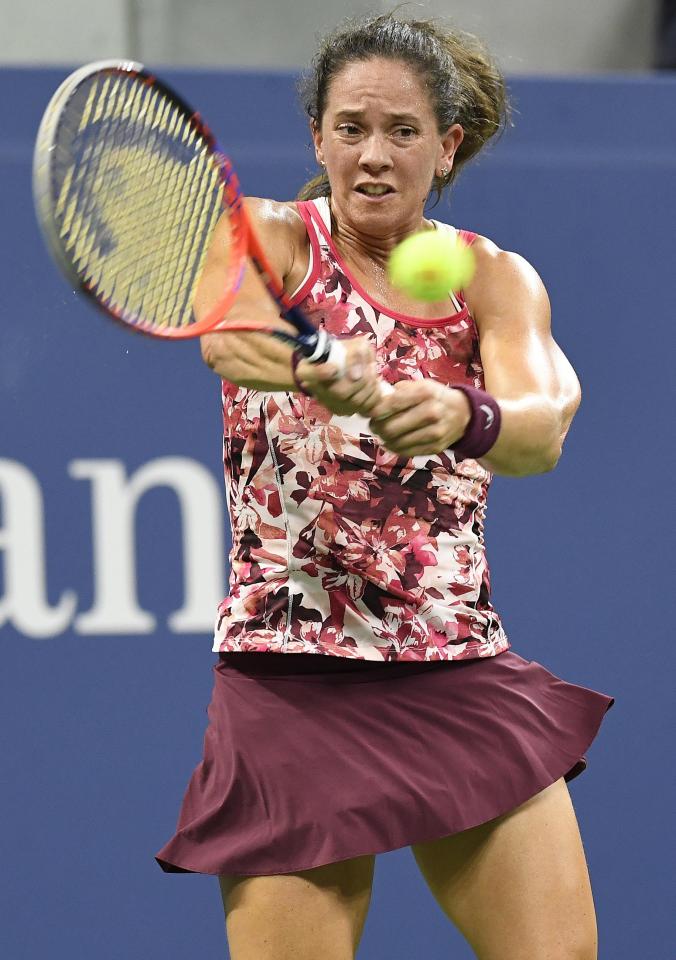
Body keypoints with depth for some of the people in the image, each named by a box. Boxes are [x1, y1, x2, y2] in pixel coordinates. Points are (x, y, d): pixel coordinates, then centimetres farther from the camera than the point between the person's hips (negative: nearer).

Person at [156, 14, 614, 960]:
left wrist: (458, 415, -40)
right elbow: (227, 330, -26)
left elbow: (542, 425, -16)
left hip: (464, 682, 3)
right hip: (291, 691, -3)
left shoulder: (495, 279, 6)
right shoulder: (267, 239, -1)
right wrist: (320, 375, -49)